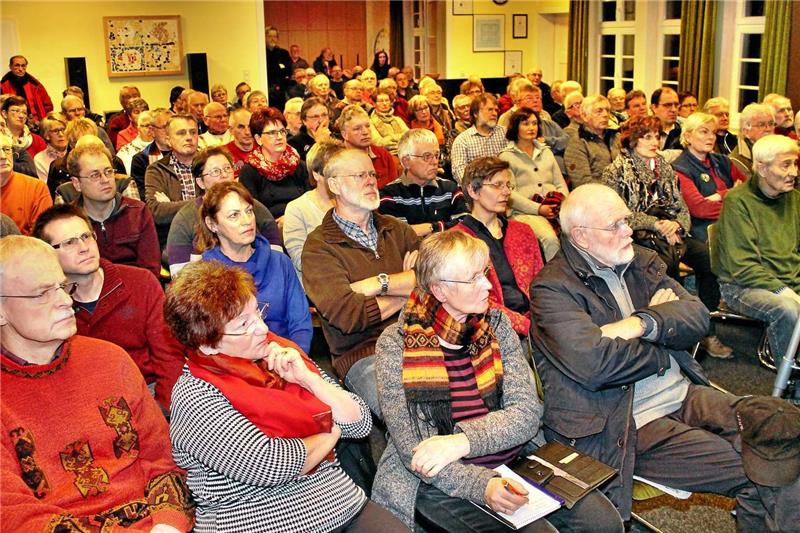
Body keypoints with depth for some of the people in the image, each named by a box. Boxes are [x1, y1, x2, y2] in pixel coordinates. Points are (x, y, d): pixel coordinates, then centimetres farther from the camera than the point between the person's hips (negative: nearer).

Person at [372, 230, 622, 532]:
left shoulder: (496, 324, 4)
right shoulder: (396, 344, -8)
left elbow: (528, 413, -4)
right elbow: (411, 449, -11)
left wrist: (462, 441, -21)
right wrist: (480, 485, -27)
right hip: (443, 482, -4)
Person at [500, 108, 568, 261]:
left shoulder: (546, 151, 25)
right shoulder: (506, 156, 7)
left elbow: (560, 184, 21)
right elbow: (510, 193, -4)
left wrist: (563, 202, -1)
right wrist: (538, 209, -13)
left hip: (556, 208, 5)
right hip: (525, 212, -5)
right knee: (549, 239, -34)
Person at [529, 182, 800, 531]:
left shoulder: (641, 261, 14)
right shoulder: (552, 287, -9)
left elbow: (698, 318, 4)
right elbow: (594, 364, -23)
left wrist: (643, 323, -16)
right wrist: (665, 322, -6)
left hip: (686, 394, 7)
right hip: (631, 422, -7)